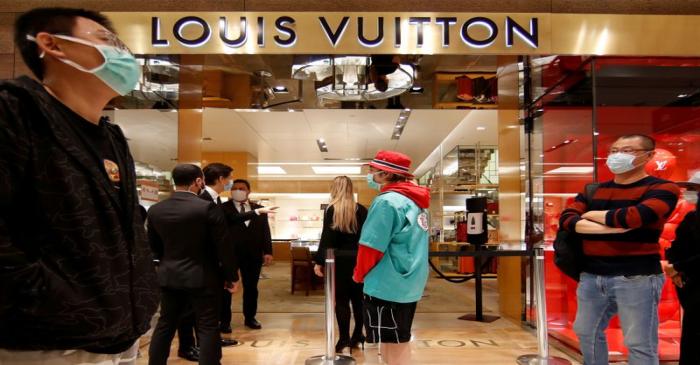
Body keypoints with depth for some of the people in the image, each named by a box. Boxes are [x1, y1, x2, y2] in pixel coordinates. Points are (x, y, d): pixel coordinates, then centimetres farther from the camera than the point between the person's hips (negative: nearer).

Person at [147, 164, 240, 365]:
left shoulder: (155, 210, 1)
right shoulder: (208, 208, -16)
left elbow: (154, 246, 12)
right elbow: (224, 246, -12)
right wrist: (232, 276, -1)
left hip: (169, 276, 6)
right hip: (202, 277, -5)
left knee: (165, 324, 17)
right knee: (208, 327, 3)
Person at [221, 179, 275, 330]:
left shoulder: (259, 208, 8)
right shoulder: (224, 207, -4)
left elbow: (266, 231, 8)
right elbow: (233, 219, -24)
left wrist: (267, 252, -1)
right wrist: (257, 212, -32)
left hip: (253, 254, 3)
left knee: (251, 288, 11)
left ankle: (250, 318, 24)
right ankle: (225, 320, 16)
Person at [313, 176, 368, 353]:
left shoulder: (332, 209, -6)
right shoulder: (361, 210, 4)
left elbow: (327, 238, -9)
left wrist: (319, 261, -6)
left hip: (339, 260, -3)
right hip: (359, 260, 3)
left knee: (341, 299, 4)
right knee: (358, 298, 11)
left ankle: (344, 338, 7)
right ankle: (357, 337, 17)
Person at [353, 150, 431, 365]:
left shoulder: (387, 201, -18)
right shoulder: (415, 201, 10)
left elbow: (371, 246, -19)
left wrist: (359, 274, -1)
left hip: (387, 286, -9)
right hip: (410, 283, 9)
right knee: (400, 342, 20)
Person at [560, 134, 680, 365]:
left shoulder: (662, 188, -4)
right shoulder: (593, 190, 12)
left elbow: (633, 217, -23)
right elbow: (567, 219, -3)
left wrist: (592, 214, -5)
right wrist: (608, 227, -19)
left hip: (636, 278, -5)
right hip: (591, 277, 6)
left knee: (639, 344, 1)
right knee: (586, 333, 15)